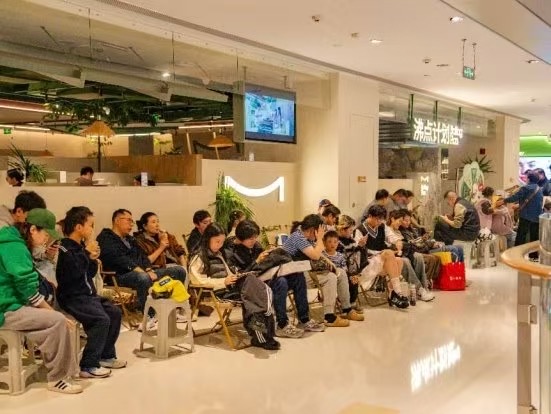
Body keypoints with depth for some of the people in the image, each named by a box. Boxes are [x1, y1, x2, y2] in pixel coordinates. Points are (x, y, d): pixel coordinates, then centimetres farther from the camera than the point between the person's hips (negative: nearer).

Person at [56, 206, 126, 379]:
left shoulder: (81, 246, 12)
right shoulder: (65, 248, -14)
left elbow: (91, 273, 18)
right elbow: (76, 272, -29)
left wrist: (93, 259, -1)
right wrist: (87, 252, -19)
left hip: (87, 294, 10)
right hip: (72, 297, -10)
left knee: (115, 312, 6)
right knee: (101, 319, -25)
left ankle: (107, 355, 17)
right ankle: (89, 366, -19)